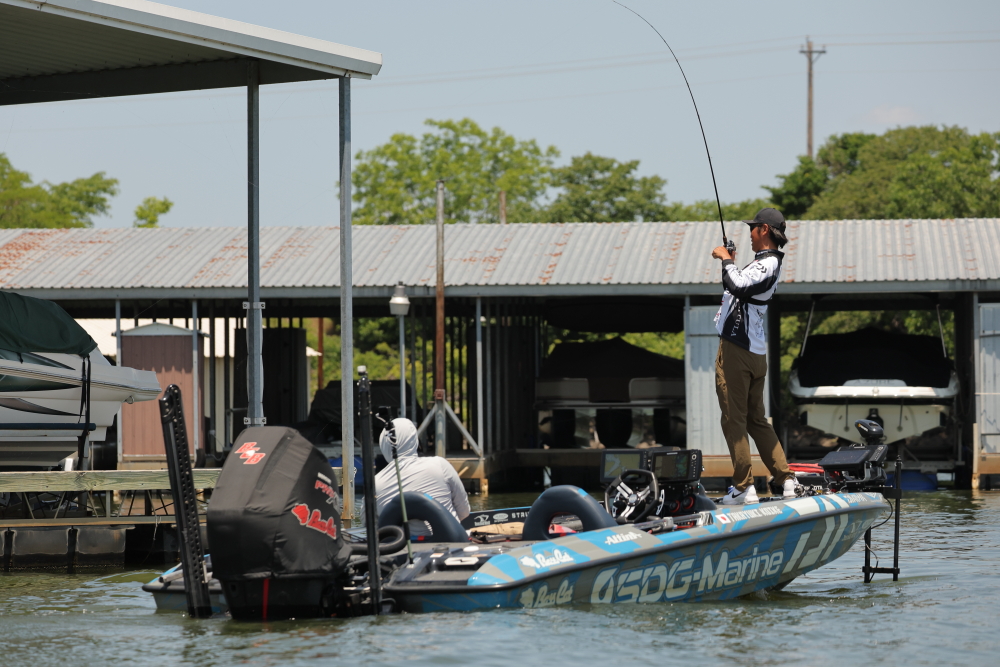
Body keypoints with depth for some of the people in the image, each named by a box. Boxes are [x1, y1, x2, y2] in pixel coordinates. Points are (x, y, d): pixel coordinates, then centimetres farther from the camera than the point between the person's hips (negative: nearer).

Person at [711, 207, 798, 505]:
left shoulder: (767, 263, -14)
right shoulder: (768, 262, 18)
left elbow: (739, 287, -31)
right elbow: (742, 289, 29)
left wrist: (726, 260, -17)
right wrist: (730, 262, 25)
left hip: (736, 350, -10)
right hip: (755, 353, 10)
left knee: (734, 419, -6)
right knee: (757, 420, 15)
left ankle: (744, 488, -7)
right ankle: (786, 480, 11)